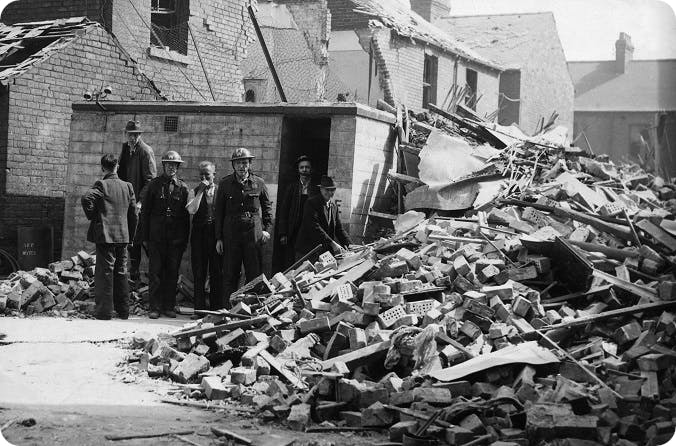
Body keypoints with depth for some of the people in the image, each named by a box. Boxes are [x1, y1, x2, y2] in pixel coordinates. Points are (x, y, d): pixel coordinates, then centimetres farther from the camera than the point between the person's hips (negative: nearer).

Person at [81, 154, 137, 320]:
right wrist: (130, 236, 17)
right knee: (121, 272, 12)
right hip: (123, 236, 5)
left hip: (105, 236, -4)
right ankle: (123, 310, 16)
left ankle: (105, 310, -1)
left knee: (105, 272, -1)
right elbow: (133, 214, 10)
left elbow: (86, 198, -25)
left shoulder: (101, 185, -7)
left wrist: (92, 216, -8)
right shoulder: (127, 186, 8)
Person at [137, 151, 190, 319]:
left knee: (172, 273, 5)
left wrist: (185, 239, 4)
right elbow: (145, 211, 5)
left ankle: (169, 306, 13)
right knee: (155, 273, -1)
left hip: (176, 238, 1)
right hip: (156, 236, -1)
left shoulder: (183, 187, 7)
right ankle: (155, 308, 3)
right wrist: (144, 236, -1)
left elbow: (186, 215, 9)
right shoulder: (153, 185, 4)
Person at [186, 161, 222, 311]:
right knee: (199, 274, 3)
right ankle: (199, 308, 9)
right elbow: (192, 210, -10)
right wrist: (201, 191, -12)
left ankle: (216, 308, 10)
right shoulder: (195, 191, 6)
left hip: (217, 235, 0)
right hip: (199, 234, 1)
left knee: (217, 273, 1)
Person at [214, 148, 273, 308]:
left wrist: (267, 229, 3)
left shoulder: (259, 183, 5)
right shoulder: (225, 184, 5)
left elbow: (267, 207, 14)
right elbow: (219, 212, 7)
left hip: (254, 234, 0)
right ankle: (227, 309, 8)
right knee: (230, 275, 3)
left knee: (255, 274, 1)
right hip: (231, 234, 0)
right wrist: (218, 238, 4)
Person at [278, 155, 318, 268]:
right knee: (289, 264, -1)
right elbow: (283, 211, 5)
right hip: (293, 233, 1)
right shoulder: (292, 188, 8)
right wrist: (283, 234, -3)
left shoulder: (316, 190, 6)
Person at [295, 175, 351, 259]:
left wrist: (348, 245, -6)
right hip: (306, 251, -6)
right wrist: (332, 243, -30)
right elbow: (314, 227, -23)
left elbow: (339, 228, 11)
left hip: (324, 251, 6)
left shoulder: (333, 206, 11)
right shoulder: (311, 203, -12)